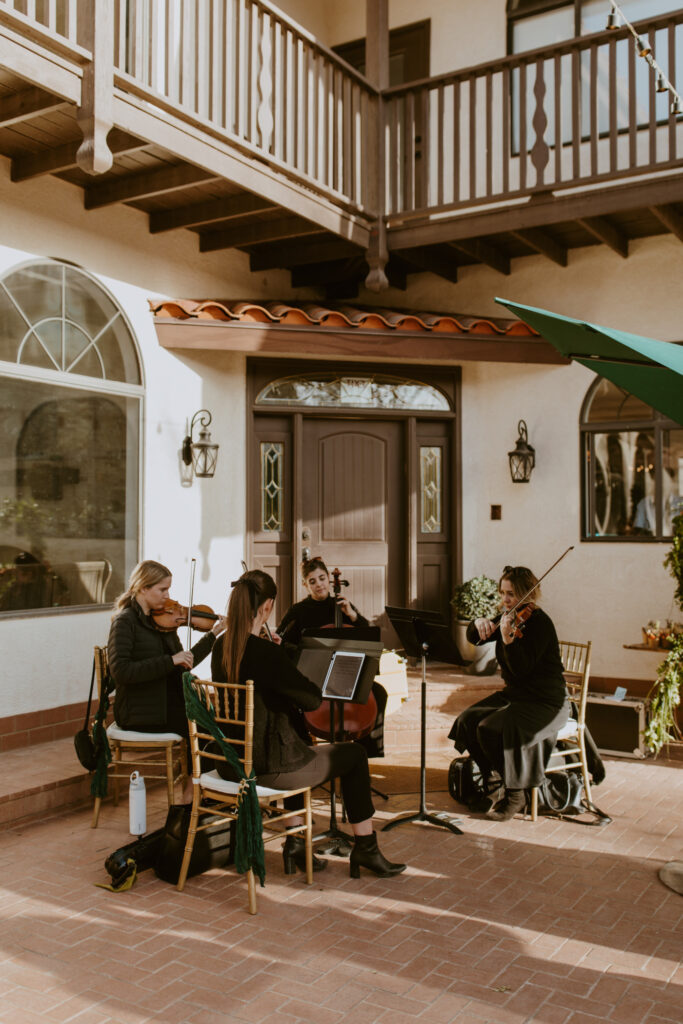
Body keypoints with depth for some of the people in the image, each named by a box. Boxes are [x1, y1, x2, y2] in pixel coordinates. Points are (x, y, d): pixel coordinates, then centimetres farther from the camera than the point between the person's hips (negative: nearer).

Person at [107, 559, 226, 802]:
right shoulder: (125, 622, -9)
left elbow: (184, 665, 16)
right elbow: (121, 671, -22)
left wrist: (213, 633, 10)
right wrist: (170, 660, -24)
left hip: (168, 704, 7)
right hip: (140, 713, -7)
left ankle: (191, 792, -6)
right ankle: (191, 794, -3)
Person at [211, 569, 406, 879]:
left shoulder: (221, 648, 0)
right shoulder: (266, 653, -25)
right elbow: (313, 700, -18)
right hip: (267, 768, -8)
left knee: (302, 748, 36)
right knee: (355, 755, 11)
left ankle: (295, 843, 34)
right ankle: (365, 849, 22)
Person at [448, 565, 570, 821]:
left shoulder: (539, 622, -17)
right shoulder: (507, 616, 6)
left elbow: (522, 670, -26)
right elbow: (473, 637, 10)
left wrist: (508, 638, -41)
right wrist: (479, 624, -12)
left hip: (546, 702, -8)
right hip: (513, 694, 8)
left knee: (493, 728, -27)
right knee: (467, 720, -9)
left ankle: (515, 794, -8)